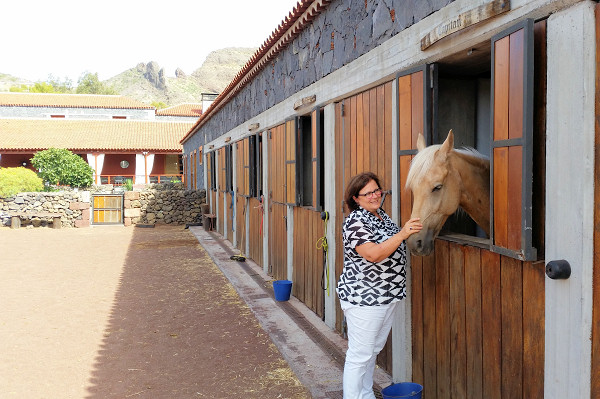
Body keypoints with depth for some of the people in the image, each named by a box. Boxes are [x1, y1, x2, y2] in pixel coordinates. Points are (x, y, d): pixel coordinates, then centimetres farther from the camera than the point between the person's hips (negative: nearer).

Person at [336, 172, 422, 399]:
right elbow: (374, 254, -31)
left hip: (388, 296, 10)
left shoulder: (382, 215, 10)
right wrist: (402, 234, -35)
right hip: (363, 299, -9)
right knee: (359, 355, -1)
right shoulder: (355, 222, -18)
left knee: (374, 350, 21)